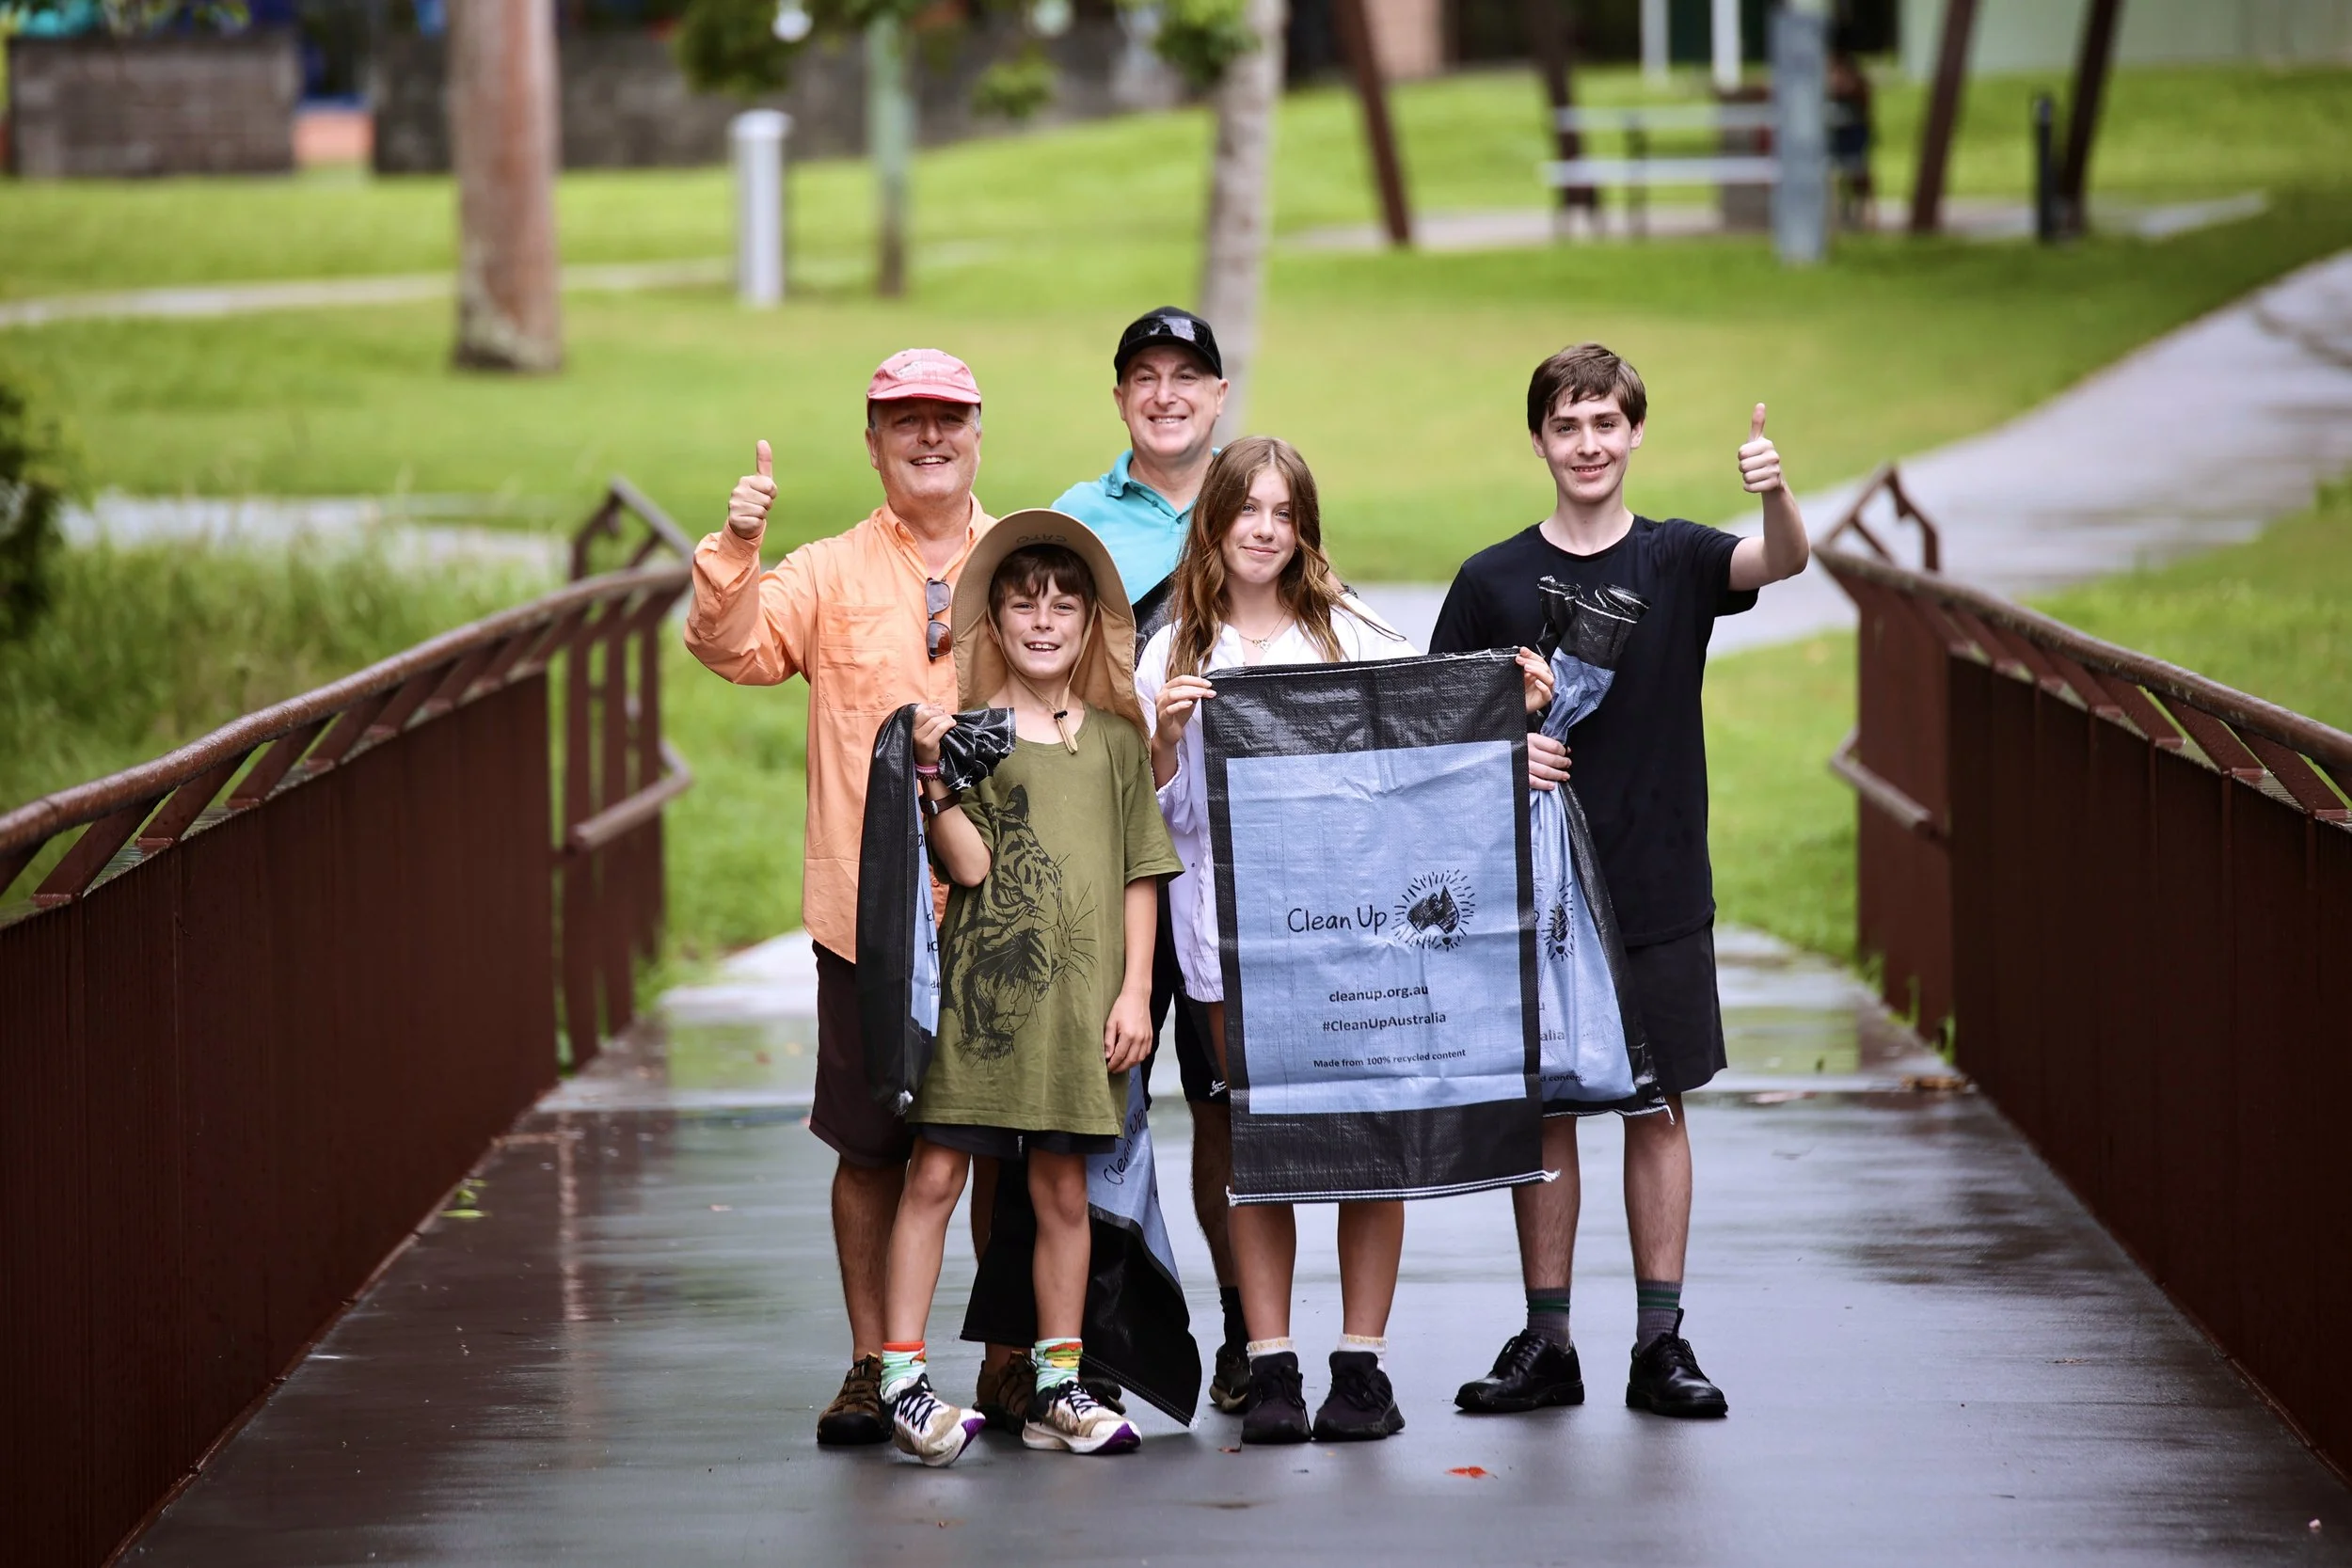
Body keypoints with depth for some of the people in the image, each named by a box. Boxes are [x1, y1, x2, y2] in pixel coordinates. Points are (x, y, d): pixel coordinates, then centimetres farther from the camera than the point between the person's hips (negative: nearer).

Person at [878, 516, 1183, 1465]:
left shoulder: (1115, 741, 10)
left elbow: (1141, 876, 11)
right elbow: (969, 865, -7)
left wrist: (1135, 989, 4)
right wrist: (934, 778, -18)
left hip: (1078, 998, 3)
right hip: (975, 987, -2)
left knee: (1062, 1190, 8)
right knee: (935, 1174, -5)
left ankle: (1059, 1388, 14)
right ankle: (902, 1379, -3)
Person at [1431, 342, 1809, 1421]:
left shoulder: (1676, 561, 1)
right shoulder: (1493, 581, 2)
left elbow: (1783, 563, -18)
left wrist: (1777, 493, -39)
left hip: (1660, 892, 0)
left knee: (1658, 1106, 3)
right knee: (1544, 1112, 4)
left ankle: (1661, 1342, 9)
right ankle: (1546, 1343, 11)